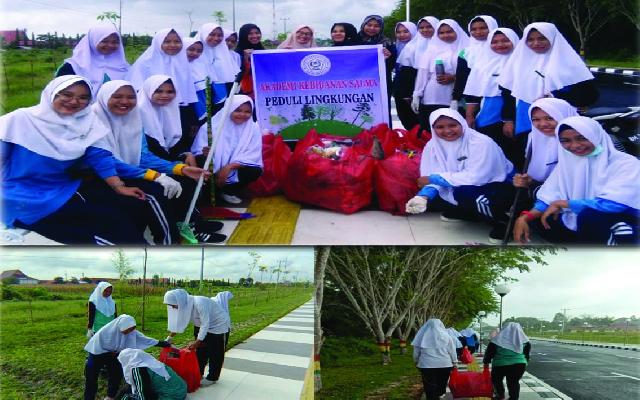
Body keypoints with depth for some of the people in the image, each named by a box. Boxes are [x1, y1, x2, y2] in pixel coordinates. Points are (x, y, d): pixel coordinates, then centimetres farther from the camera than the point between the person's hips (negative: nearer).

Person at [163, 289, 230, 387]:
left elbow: (205, 324, -32)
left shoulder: (199, 303, -37)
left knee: (215, 353, 0)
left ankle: (212, 378, 10)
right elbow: (177, 322, 1)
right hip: (202, 325, 8)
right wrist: (169, 338, -1)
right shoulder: (184, 305, -12)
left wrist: (197, 343, -30)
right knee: (200, 351, 12)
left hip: (218, 325, -8)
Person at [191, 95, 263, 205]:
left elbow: (252, 156, -12)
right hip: (212, 169, -3)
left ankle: (227, 191, 3)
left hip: (235, 170, 3)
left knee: (255, 171, -25)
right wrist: (204, 154, -38)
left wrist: (229, 167, -26)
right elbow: (198, 151, -13)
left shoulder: (253, 128, -6)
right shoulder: (211, 126, -11)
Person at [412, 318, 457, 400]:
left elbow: (416, 352, 7)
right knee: (441, 384, 16)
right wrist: (455, 362, 15)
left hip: (427, 365, -1)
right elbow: (452, 351, 5)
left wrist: (416, 362, 21)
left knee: (430, 387, 4)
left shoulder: (422, 336, 0)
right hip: (444, 364, 1)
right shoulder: (446, 336, 0)